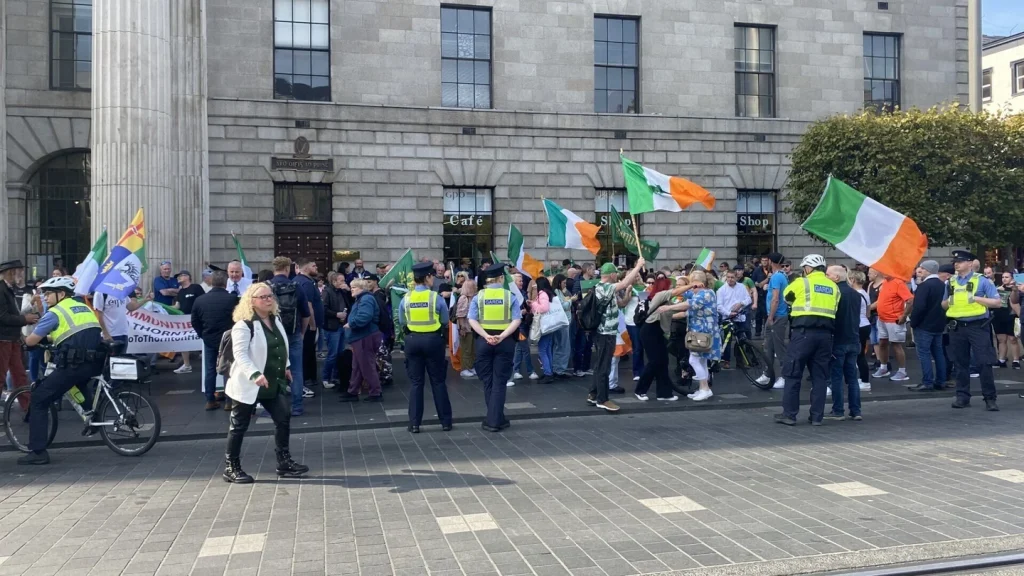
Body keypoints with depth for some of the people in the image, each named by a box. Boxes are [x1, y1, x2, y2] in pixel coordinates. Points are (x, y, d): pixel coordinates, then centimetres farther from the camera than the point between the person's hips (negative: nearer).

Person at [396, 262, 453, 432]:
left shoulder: (406, 298, -3)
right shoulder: (436, 297, -10)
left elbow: (402, 323, 5)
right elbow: (445, 322, -2)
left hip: (412, 340, 2)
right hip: (433, 340, -2)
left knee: (415, 382, 7)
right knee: (438, 381, 8)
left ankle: (414, 423, 7)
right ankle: (445, 421, 12)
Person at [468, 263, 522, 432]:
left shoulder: (478, 296, 3)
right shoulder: (510, 296, 0)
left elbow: (472, 320, -8)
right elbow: (516, 321, -11)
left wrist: (486, 336, -14)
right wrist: (502, 336, -17)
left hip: (484, 341, 1)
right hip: (505, 341, -1)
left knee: (488, 381, 12)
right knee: (499, 381, 5)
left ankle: (494, 418, 19)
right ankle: (495, 420, 3)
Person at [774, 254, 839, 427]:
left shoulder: (801, 283, 0)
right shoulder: (834, 287, 14)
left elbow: (786, 296, 15)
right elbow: (836, 310, 15)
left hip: (804, 332, -5)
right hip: (825, 334, 5)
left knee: (793, 374, 2)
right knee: (820, 376, 9)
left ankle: (789, 414, 3)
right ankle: (816, 416, 10)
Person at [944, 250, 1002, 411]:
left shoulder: (981, 280, -1)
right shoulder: (951, 283, 11)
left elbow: (998, 302, -4)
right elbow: (943, 305, 21)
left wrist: (976, 298, -14)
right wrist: (949, 301, -1)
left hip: (978, 327, -4)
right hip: (957, 328, 4)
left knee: (985, 363, -5)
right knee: (961, 363, 8)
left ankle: (990, 399, 2)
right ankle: (962, 397, 15)